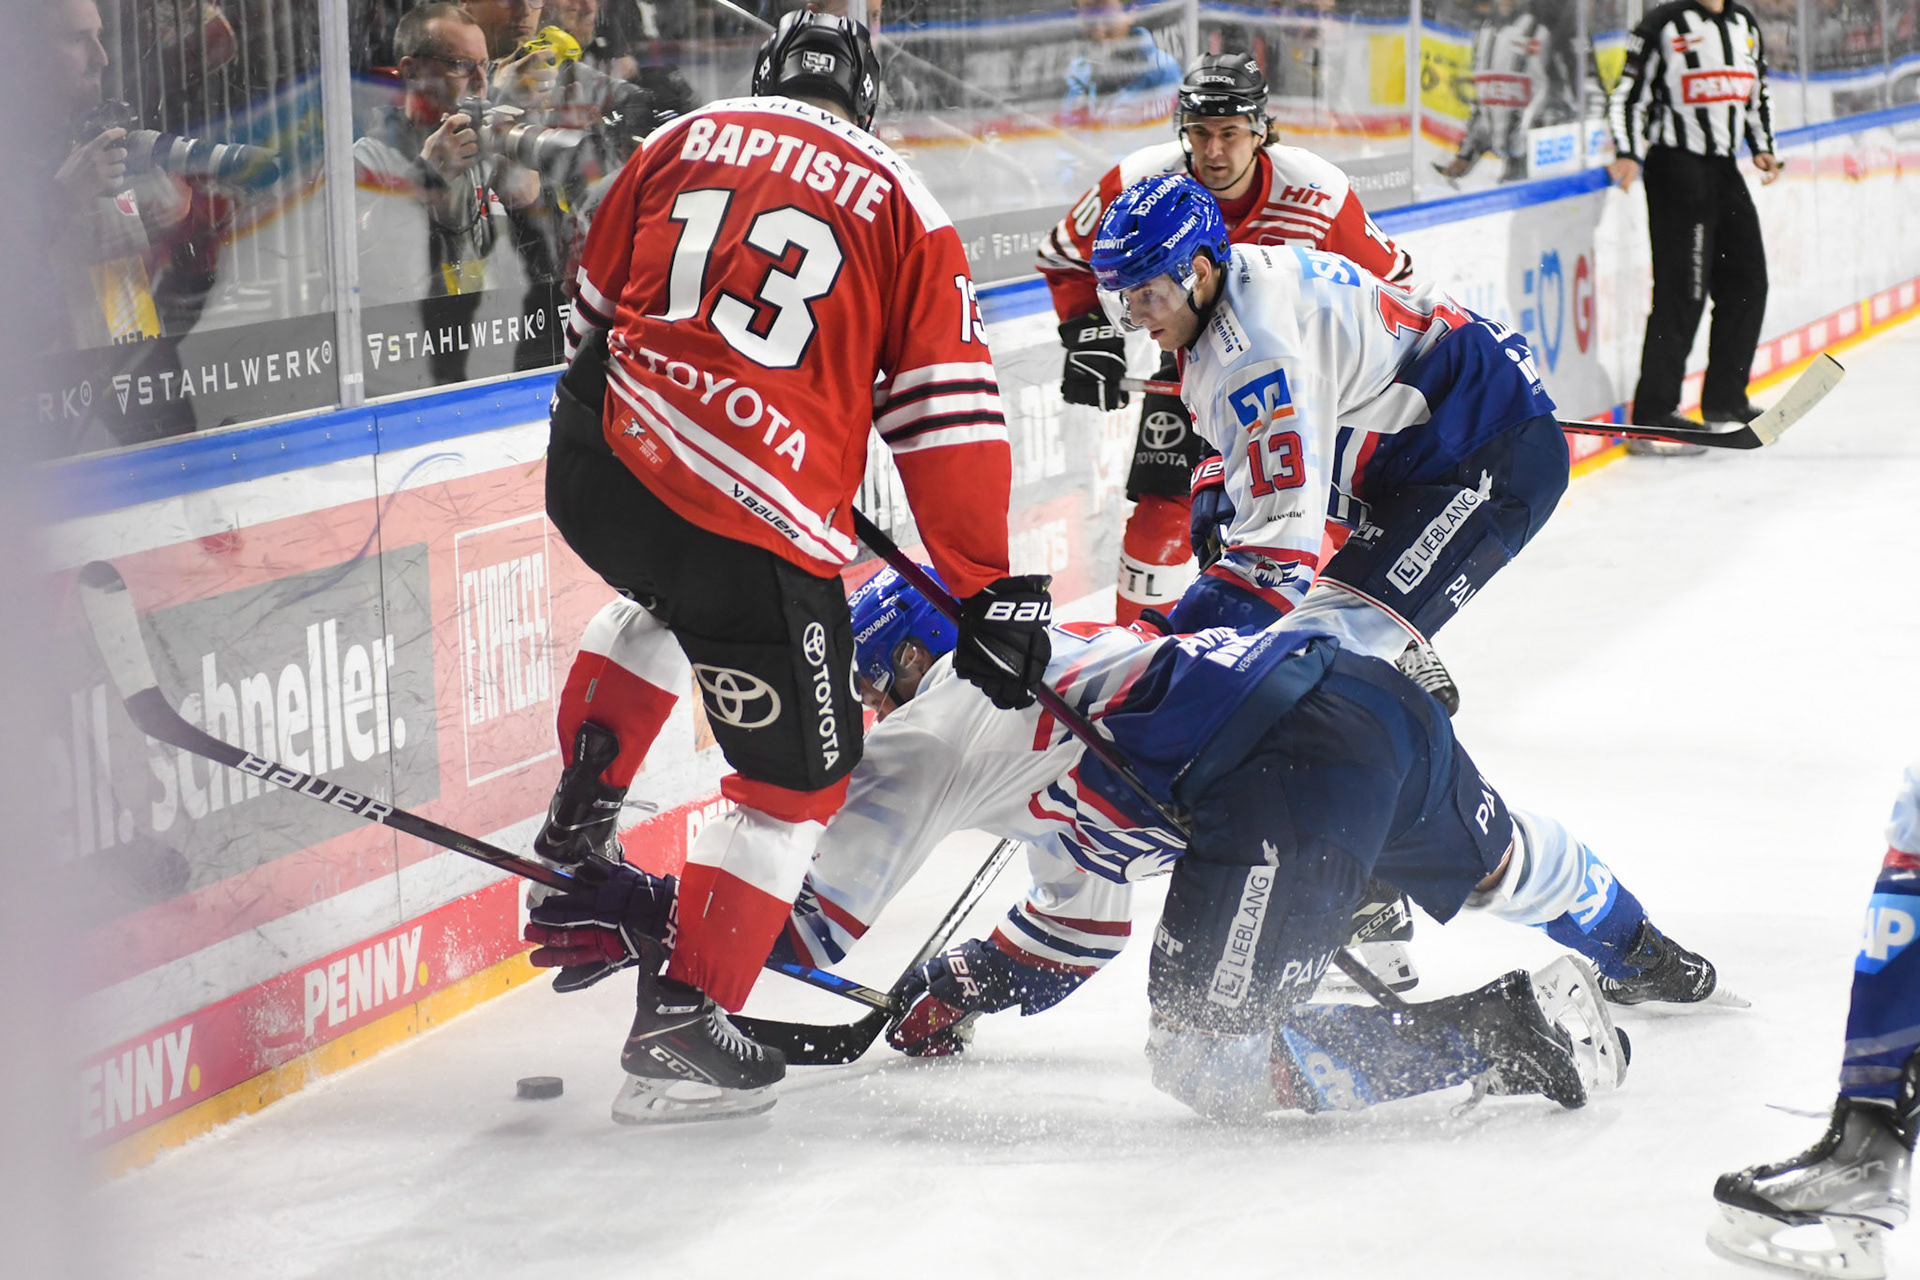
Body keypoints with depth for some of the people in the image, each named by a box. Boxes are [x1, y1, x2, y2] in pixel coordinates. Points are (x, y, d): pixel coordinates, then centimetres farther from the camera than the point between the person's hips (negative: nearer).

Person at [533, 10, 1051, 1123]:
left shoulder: (684, 141, 14)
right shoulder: (900, 204, 6)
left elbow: (595, 309, 22)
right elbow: (947, 412, 2)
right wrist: (991, 591, 5)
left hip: (592, 464, 5)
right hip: (756, 524, -5)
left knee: (669, 603, 39)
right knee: (799, 774, 11)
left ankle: (580, 821, 32)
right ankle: (685, 1019, 6)